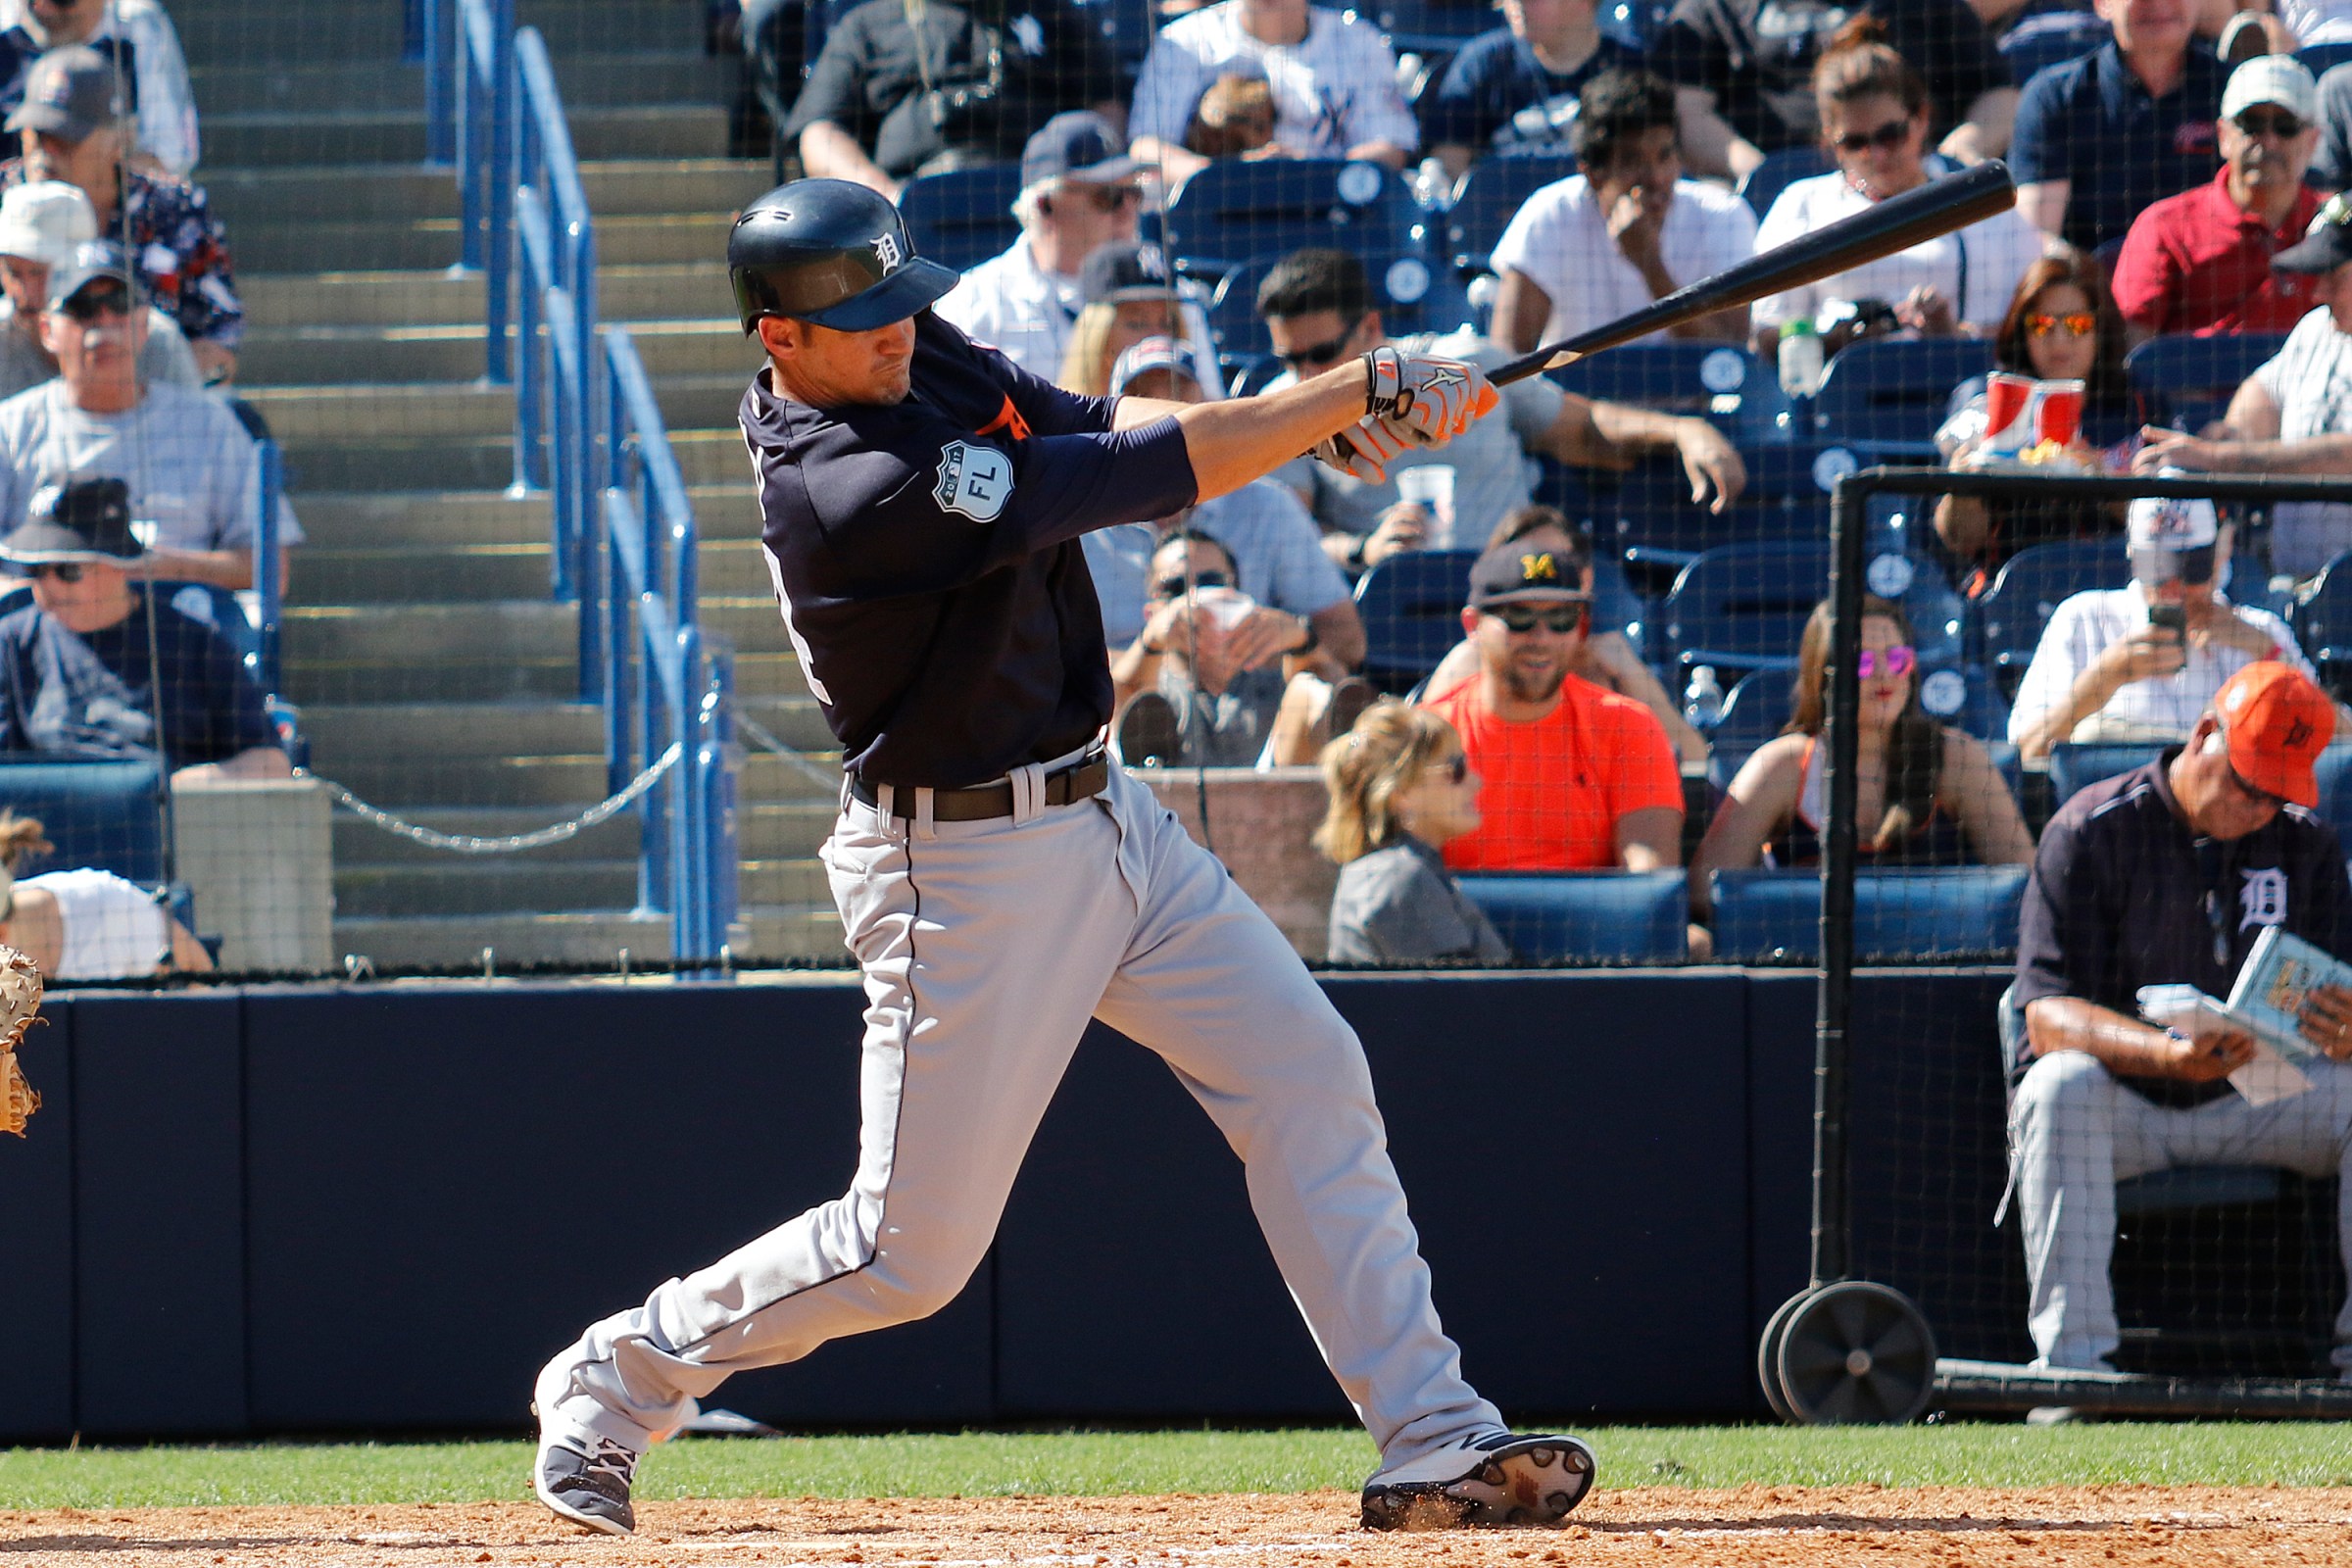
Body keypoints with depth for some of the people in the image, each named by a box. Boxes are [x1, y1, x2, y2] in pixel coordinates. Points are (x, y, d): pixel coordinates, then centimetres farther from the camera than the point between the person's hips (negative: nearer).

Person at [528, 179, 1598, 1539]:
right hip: (965, 867, -9)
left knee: (1312, 1083, 0)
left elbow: (1101, 428, 3)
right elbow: (1127, 479, -26)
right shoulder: (845, 496, -27)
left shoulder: (919, 351, 1)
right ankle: (616, 1383, 21)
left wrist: (1325, 419, -15)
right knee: (913, 1252, 0)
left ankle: (1436, 1441, -1)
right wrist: (1357, 392, -21)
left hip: (1103, 814, 9)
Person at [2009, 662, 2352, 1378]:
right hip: (2120, 1106, -4)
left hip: (2251, 1104, 4)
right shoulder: (2091, 832, -10)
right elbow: (2048, 1015, -19)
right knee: (2060, 1086, -36)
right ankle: (2070, 1360, -39)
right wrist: (2167, 1052, -39)